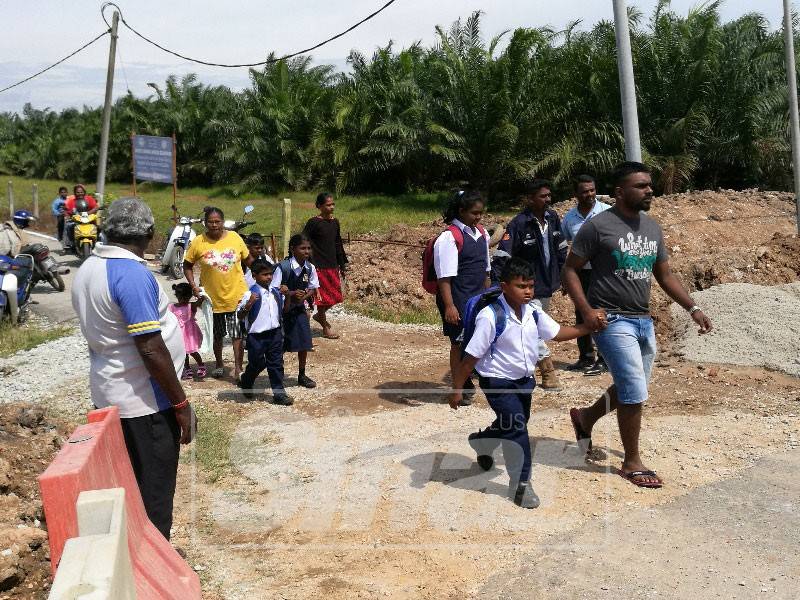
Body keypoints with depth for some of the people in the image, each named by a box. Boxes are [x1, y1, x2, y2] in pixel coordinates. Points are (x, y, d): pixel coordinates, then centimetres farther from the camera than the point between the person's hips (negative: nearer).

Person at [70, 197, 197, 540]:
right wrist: (181, 403, -17)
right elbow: (151, 350, -24)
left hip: (108, 394, 9)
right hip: (144, 402, -9)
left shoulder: (88, 268, 5)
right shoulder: (133, 274, -23)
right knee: (154, 492, 5)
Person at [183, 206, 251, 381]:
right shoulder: (198, 242, -10)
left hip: (236, 295, -1)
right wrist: (193, 285, -10)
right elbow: (187, 265, 1)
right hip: (213, 297, 1)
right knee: (217, 335, 18)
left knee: (237, 334, 1)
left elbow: (248, 259, 7)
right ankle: (219, 364, 37)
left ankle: (238, 368, 9)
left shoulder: (234, 237, -7)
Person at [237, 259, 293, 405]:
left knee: (276, 363, 8)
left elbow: (285, 310, 13)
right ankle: (245, 384, 38)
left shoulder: (275, 292, 3)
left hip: (275, 333, 5)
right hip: (257, 335, -5)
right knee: (257, 364, 10)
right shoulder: (251, 294, -14)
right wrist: (249, 303, -30)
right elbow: (240, 315, -13)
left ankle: (279, 393, 15)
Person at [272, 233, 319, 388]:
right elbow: (273, 289, -18)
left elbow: (313, 288, 6)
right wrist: (291, 293, -29)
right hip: (282, 309, -5)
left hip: (300, 309, 5)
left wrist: (304, 297, -14)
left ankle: (302, 376, 24)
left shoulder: (310, 268, -4)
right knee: (280, 345, 1)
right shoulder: (283, 267, -19)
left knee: (304, 343, 7)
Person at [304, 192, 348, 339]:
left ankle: (319, 315, 35)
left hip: (332, 265, 6)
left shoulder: (335, 222, 8)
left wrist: (342, 264, 16)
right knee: (323, 295, 2)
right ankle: (325, 328, 16)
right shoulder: (314, 223, -11)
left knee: (336, 295, 10)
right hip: (319, 266, -6)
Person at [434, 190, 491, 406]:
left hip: (478, 299, 7)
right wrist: (449, 306, -22)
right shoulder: (449, 237, -16)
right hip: (458, 300, -7)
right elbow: (444, 276, -19)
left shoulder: (482, 234, 9)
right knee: (459, 342, 4)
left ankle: (466, 383, 31)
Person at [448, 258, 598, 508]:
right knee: (516, 427, -12)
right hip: (498, 382, -7)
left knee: (514, 423, 22)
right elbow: (470, 357, -20)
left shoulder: (533, 312, -6)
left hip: (524, 379, 7)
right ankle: (520, 483, 4)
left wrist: (587, 327, -4)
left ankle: (481, 441, 52)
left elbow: (557, 333, 8)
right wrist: (457, 389, -15)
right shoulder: (491, 317, -26)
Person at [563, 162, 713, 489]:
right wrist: (587, 311, -17)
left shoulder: (652, 227, 10)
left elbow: (665, 275, 17)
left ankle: (585, 417, 42)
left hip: (644, 321, 8)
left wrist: (693, 308, 7)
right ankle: (632, 463, 10)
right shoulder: (598, 226, -11)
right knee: (635, 393, -7)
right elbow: (570, 270, -6)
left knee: (630, 389, 17)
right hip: (613, 321, -7)